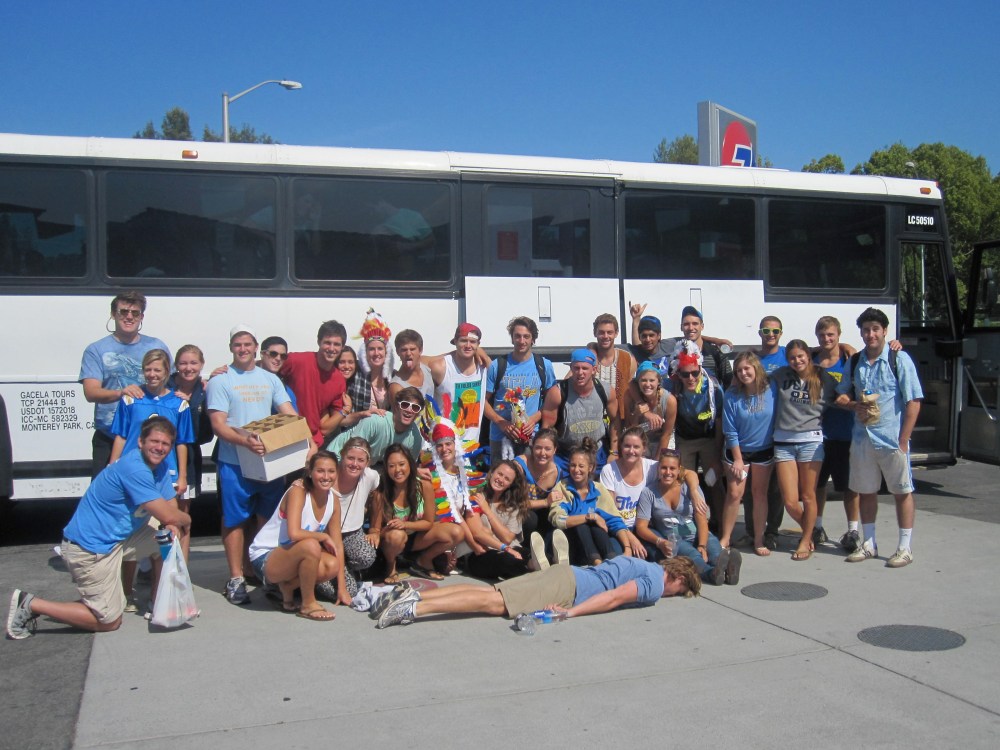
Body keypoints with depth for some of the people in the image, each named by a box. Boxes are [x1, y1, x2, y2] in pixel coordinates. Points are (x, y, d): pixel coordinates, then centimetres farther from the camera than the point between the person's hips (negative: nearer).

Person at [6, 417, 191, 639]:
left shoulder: (159, 468, 4)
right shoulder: (134, 469, -25)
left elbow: (170, 507, 7)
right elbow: (168, 515, -25)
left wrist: (173, 525, -16)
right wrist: (185, 519, -3)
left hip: (118, 537, 9)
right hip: (89, 548, -9)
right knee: (109, 621, -1)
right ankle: (31, 605, 5)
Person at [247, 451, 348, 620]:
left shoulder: (334, 500, -1)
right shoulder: (298, 491, -21)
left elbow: (337, 544, 2)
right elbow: (294, 534, -35)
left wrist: (342, 588, 0)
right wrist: (323, 537, -17)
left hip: (289, 557, 7)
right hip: (264, 557, -7)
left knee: (332, 566, -20)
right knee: (311, 546, -34)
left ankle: (286, 587, 6)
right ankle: (308, 605, -13)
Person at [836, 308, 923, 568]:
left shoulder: (900, 359, -6)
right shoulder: (855, 362, 8)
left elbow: (913, 402, -9)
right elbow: (842, 396, 18)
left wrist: (903, 440, -14)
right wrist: (856, 405, -6)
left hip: (892, 438, -5)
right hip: (862, 438, 5)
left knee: (902, 492, 4)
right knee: (866, 492, 13)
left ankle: (905, 548, 13)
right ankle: (869, 544, 25)